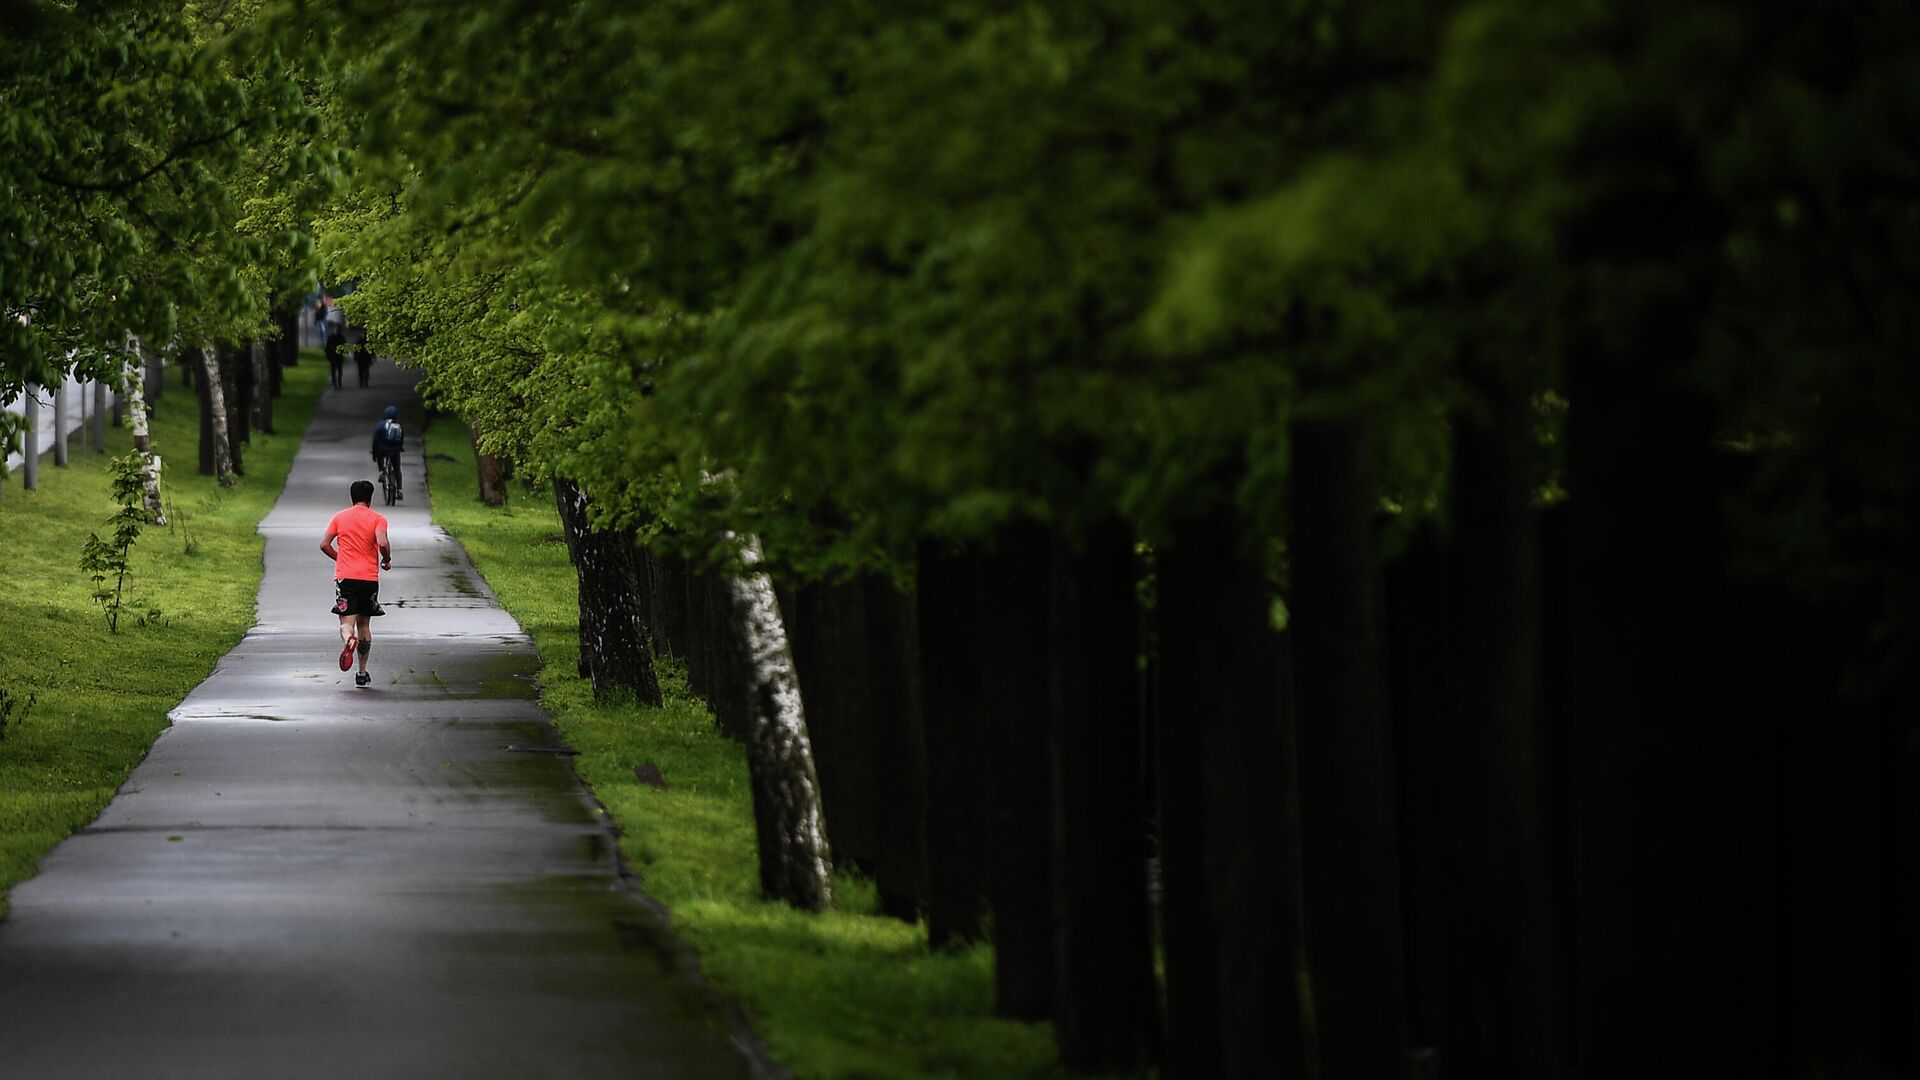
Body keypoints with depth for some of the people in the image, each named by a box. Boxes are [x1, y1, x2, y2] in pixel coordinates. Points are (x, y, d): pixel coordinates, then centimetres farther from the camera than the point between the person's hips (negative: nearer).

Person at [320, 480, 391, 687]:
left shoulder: (339, 517, 6)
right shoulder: (377, 518, 0)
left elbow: (324, 544, 2)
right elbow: (382, 543, -16)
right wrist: (387, 560, 4)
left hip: (345, 577, 0)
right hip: (369, 578, 0)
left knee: (347, 622, -6)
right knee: (364, 624, 14)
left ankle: (348, 640, -43)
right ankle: (362, 672, 17)